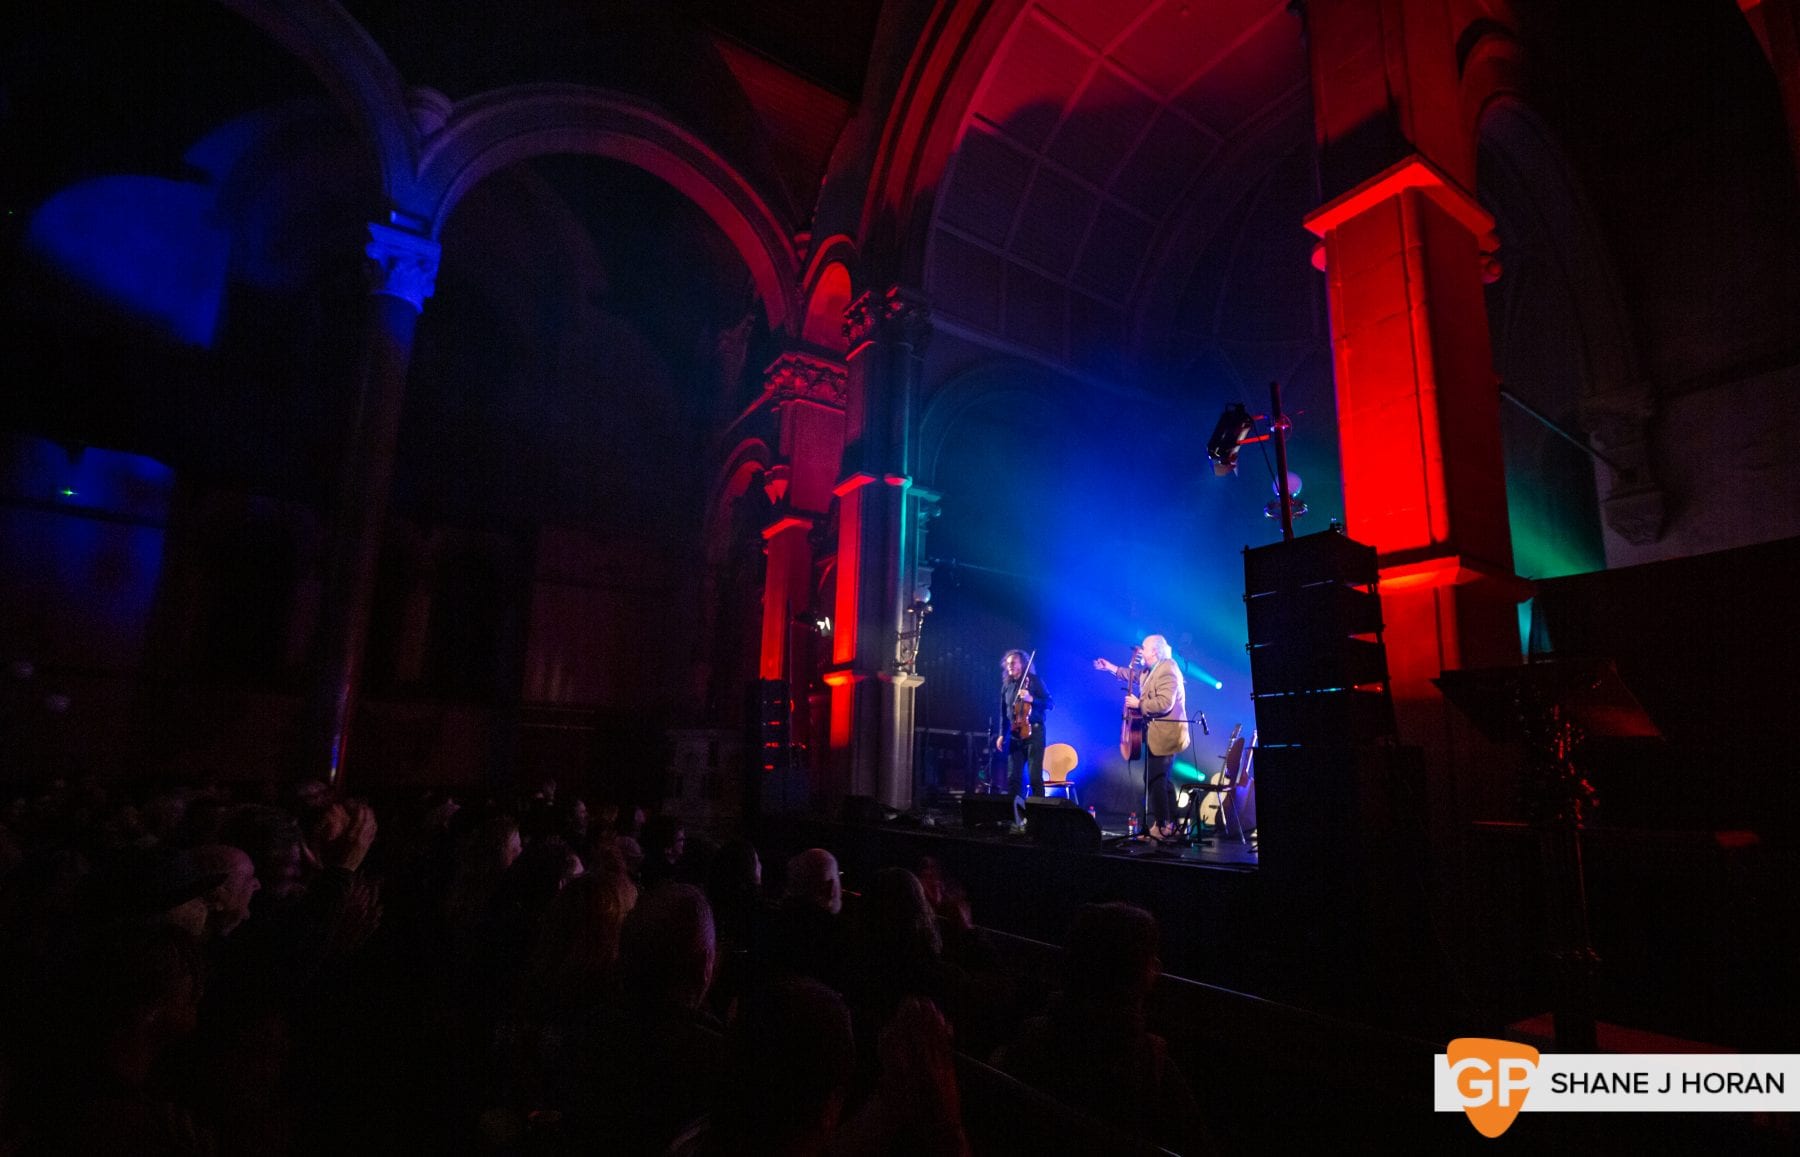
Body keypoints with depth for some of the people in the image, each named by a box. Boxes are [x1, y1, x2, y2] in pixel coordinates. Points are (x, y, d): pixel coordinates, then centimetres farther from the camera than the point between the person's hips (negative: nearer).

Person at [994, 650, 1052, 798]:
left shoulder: (1034, 681, -2)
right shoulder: (1006, 686, 12)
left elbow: (1049, 704, -7)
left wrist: (1031, 699, -21)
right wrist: (1002, 734, 14)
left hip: (1033, 732, -5)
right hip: (1014, 735, 5)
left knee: (1035, 776, -7)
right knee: (1013, 777, 4)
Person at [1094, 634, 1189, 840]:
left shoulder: (1167, 671, -20)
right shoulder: (1153, 669, 11)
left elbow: (1164, 704, -29)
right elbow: (1138, 677, 32)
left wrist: (1138, 704, -17)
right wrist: (1112, 668, 33)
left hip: (1165, 736, -11)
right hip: (1157, 735, 11)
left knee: (1154, 779, -8)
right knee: (1162, 779, 16)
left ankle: (1161, 826, -1)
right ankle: (1170, 824, 25)